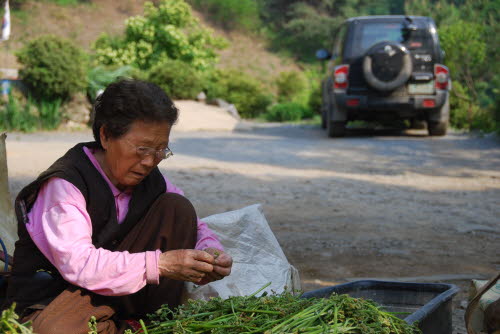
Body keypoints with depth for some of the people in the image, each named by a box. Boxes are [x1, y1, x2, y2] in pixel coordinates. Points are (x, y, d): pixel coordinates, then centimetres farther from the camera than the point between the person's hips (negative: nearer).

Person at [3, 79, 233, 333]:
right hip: (49, 300, -6)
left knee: (176, 208, -6)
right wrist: (159, 264, -39)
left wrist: (209, 251, -16)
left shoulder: (149, 178, 1)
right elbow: (77, 262, -32)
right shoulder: (63, 184, -21)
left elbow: (189, 225, 10)